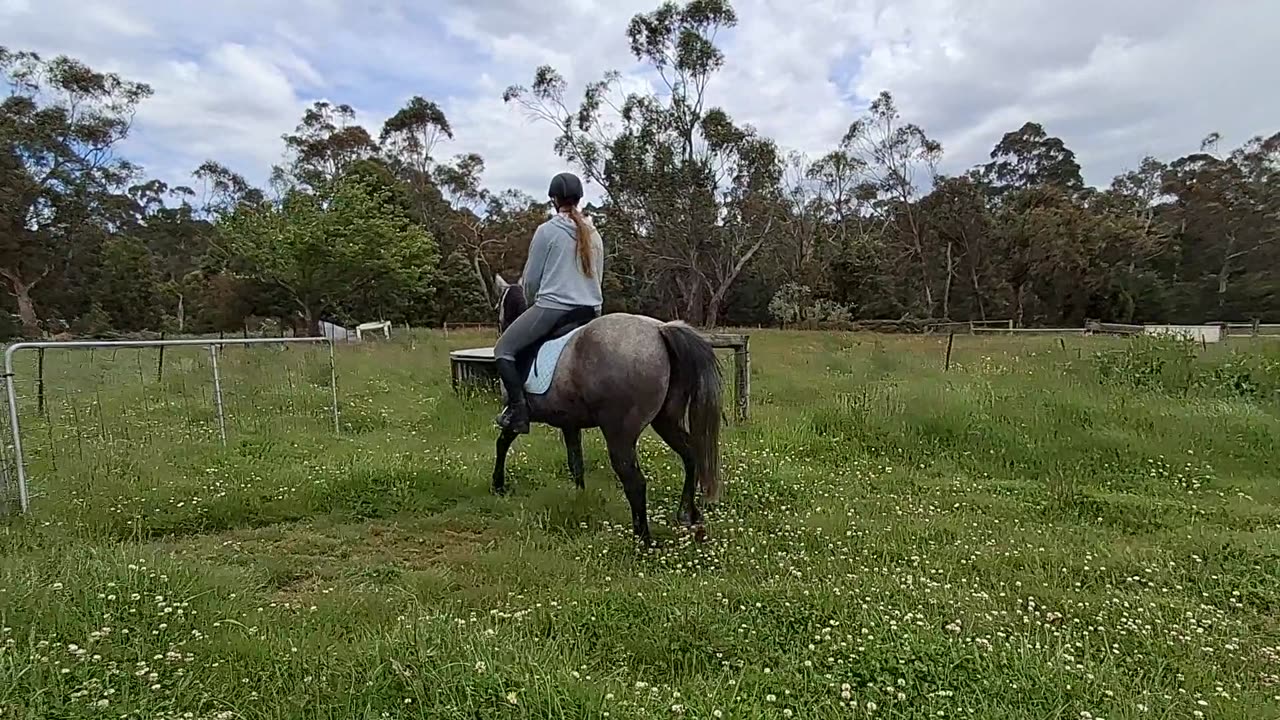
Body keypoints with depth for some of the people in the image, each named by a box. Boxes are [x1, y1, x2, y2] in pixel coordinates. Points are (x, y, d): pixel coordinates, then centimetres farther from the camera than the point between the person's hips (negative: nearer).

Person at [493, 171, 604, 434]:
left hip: (553, 307, -6)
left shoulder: (547, 230, -4)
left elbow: (531, 278, 1)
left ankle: (517, 409, -6)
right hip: (591, 310, 6)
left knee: (503, 349, 4)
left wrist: (533, 303, 19)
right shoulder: (594, 234, 12)